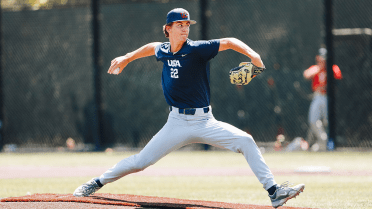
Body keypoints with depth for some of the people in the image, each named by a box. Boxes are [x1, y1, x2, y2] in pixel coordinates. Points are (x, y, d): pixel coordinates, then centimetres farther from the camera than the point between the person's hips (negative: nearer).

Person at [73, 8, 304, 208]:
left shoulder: (197, 49, -10)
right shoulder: (163, 51, 3)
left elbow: (228, 42, -17)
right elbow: (153, 47, 28)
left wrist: (251, 53, -34)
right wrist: (127, 58, 30)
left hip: (205, 122, -2)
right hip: (178, 124, 2)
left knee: (246, 141, -19)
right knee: (141, 161, -2)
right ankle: (97, 183, 16)